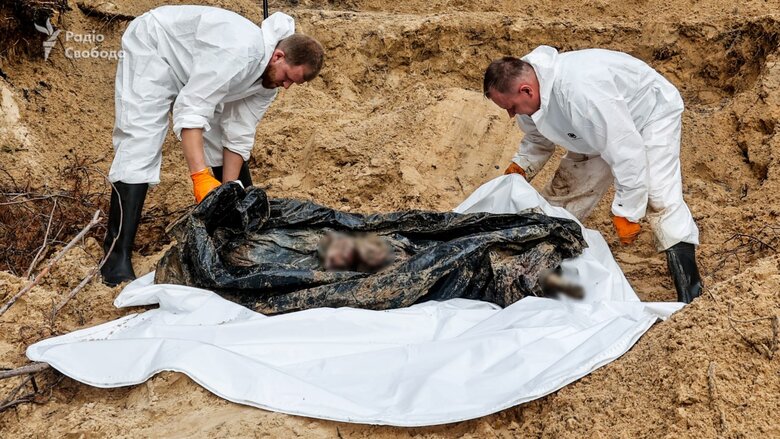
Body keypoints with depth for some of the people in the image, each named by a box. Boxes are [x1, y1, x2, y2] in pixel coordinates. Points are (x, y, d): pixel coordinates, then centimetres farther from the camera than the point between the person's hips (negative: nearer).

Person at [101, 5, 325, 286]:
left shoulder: (269, 78, -11)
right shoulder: (238, 51, -38)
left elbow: (239, 135, -8)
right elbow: (191, 110, -40)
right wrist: (201, 176, -46)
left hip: (199, 70, 8)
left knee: (223, 135, 5)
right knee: (140, 146, -19)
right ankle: (117, 255, -20)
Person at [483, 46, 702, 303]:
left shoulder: (580, 91, -45)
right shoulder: (528, 97, -17)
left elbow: (626, 151, -41)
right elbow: (537, 140, 6)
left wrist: (626, 212, -35)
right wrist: (518, 169, -12)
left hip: (651, 112, -8)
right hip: (600, 127, 8)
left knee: (658, 197, -21)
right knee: (563, 191, 5)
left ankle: (689, 298, -18)